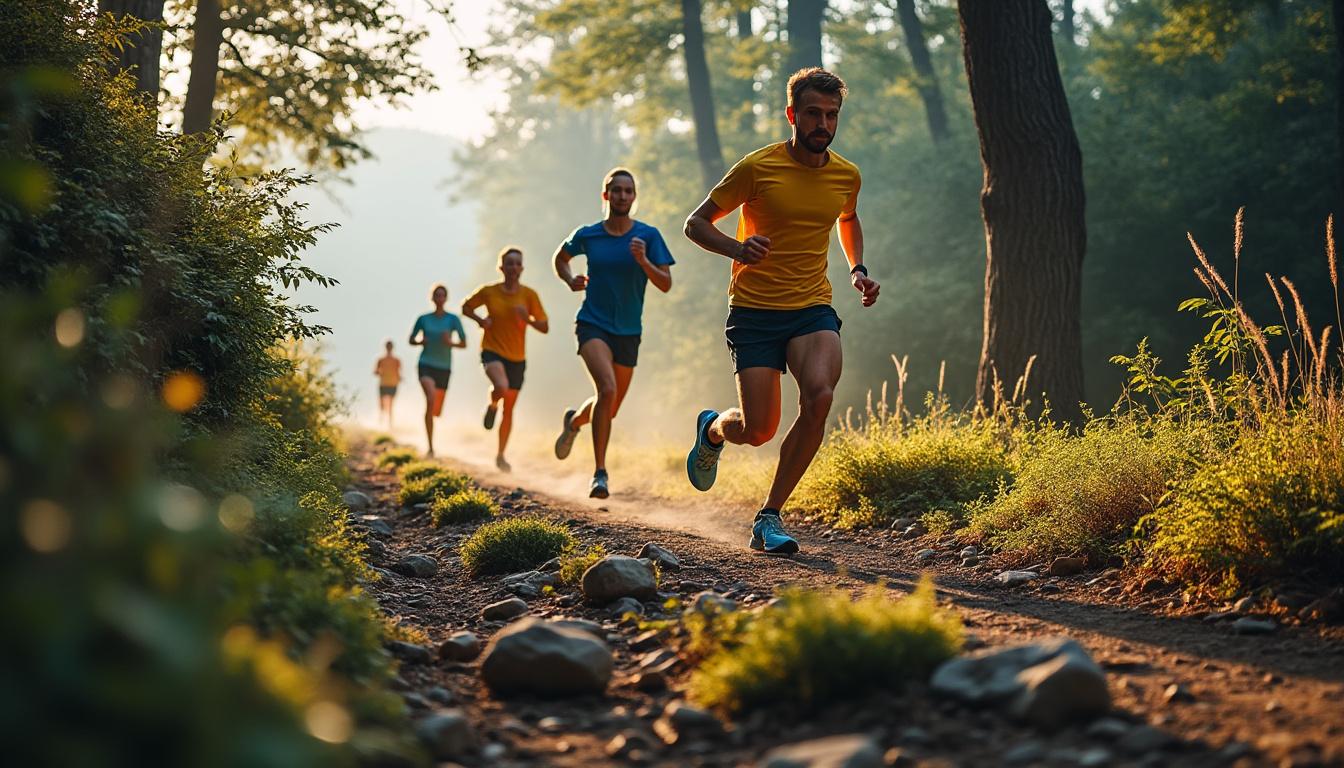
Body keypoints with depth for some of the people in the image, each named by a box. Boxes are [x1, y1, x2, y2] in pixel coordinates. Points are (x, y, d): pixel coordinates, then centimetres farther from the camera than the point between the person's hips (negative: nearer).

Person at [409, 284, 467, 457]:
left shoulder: (453, 319, 0)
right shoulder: (423, 319, 3)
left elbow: (464, 344, 1)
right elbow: (411, 340, 15)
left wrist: (450, 343, -19)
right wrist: (421, 342, -7)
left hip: (444, 368, 2)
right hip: (426, 365, -2)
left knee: (436, 410, 9)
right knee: (431, 398, -31)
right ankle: (430, 447, -29)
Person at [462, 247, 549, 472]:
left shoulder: (528, 295, -4)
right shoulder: (488, 292, -5)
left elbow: (544, 327, -3)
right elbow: (465, 307, 12)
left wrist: (528, 318, -22)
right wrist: (479, 319, -7)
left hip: (517, 358, 2)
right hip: (492, 351, -2)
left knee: (509, 409, 8)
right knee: (502, 387, -33)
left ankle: (501, 456, 24)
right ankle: (492, 405, 4)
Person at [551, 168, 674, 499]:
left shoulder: (648, 236, -3)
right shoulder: (587, 235, -1)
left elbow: (666, 284, -7)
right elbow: (561, 258, 20)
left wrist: (643, 261, -24)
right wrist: (571, 281, 0)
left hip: (628, 332, 3)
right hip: (593, 325, -2)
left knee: (611, 409, 12)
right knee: (607, 388, -26)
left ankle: (574, 420, 47)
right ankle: (600, 473, -21)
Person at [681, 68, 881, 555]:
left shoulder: (846, 175, 6)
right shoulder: (757, 168, -8)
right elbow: (696, 224, -1)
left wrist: (857, 269, 12)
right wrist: (737, 248, -21)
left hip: (814, 309, 3)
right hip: (755, 310, -3)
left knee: (820, 395, -26)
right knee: (758, 430, -8)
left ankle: (769, 516, -14)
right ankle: (712, 429, 33)